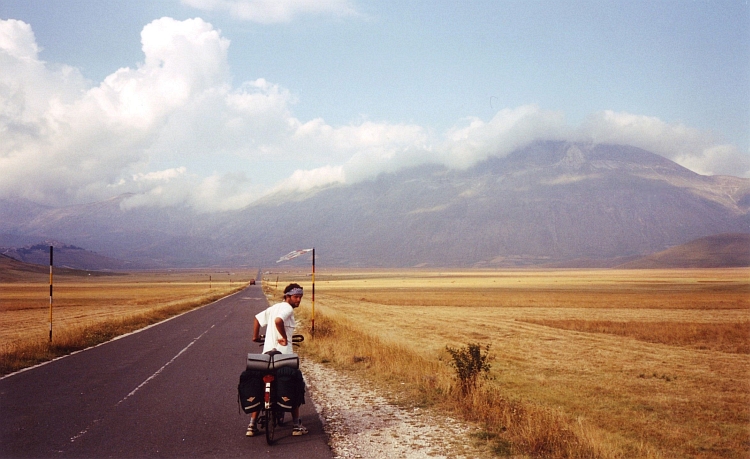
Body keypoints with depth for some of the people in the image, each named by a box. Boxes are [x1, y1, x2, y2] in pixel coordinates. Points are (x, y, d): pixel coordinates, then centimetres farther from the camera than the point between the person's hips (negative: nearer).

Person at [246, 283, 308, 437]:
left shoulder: (275, 307, 16)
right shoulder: (288, 309, -11)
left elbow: (257, 318, 23)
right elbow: (278, 320, -31)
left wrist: (256, 336, 32)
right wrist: (284, 338, -20)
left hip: (267, 353, 8)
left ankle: (252, 426, 13)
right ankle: (296, 426, 8)